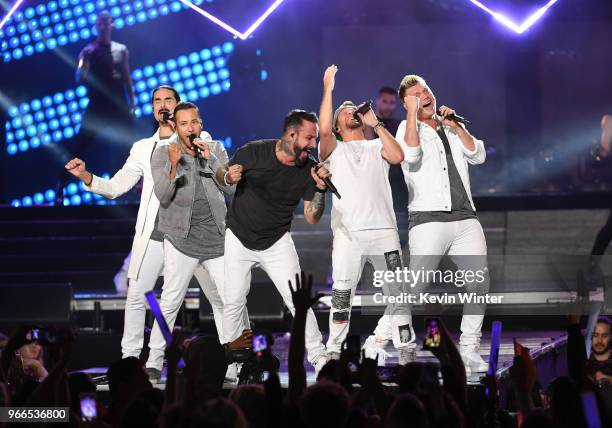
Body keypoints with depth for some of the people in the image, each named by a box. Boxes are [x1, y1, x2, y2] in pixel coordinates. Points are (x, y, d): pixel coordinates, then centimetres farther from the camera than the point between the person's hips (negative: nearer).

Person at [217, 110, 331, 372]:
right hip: (238, 239, -1)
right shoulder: (253, 153, -15)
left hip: (277, 242, 1)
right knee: (233, 302, -1)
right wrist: (228, 177, -23)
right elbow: (221, 175, 1)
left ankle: (319, 357, 0)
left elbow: (312, 218, -5)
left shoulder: (308, 170, -8)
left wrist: (320, 189, -21)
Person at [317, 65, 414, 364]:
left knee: (397, 291, -1)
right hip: (348, 233, -2)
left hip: (384, 230, 2)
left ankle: (406, 349, 1)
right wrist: (328, 88, -3)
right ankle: (334, 350, 1)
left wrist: (376, 123, 3)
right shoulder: (333, 149, 15)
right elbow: (323, 129, -7)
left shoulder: (377, 147, 20)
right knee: (342, 294, -5)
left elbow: (398, 156, -2)